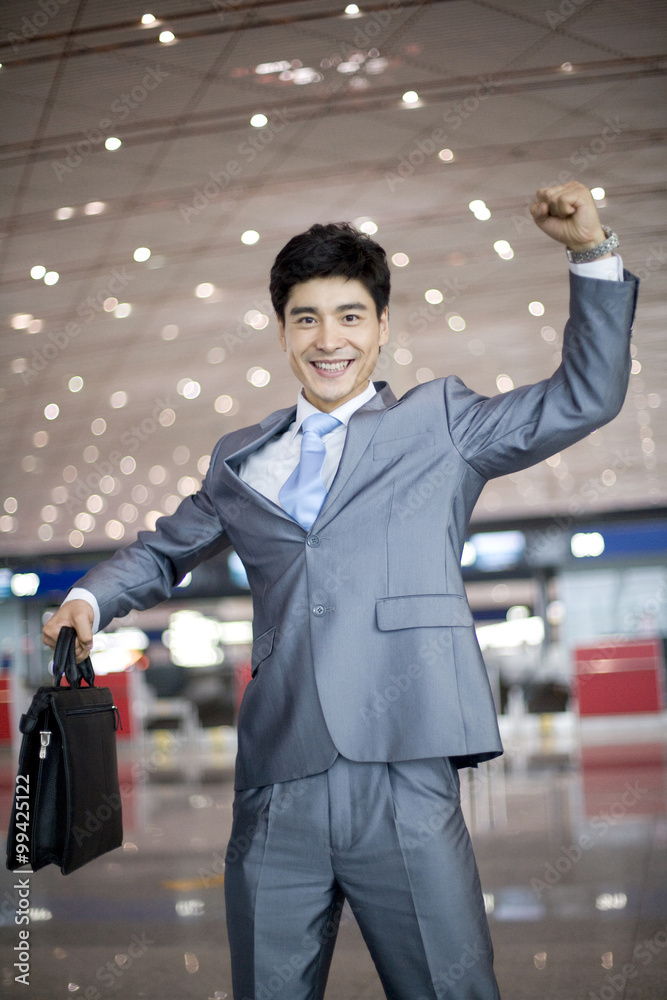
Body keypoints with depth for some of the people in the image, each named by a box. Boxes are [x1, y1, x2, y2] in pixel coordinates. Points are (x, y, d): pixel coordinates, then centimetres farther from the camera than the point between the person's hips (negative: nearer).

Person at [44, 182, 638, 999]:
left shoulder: (439, 423, 11)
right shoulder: (240, 461, 19)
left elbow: (585, 398, 10)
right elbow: (165, 550, 31)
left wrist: (592, 254, 1)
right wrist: (92, 599, 12)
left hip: (401, 783, -3)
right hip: (276, 790, 3)